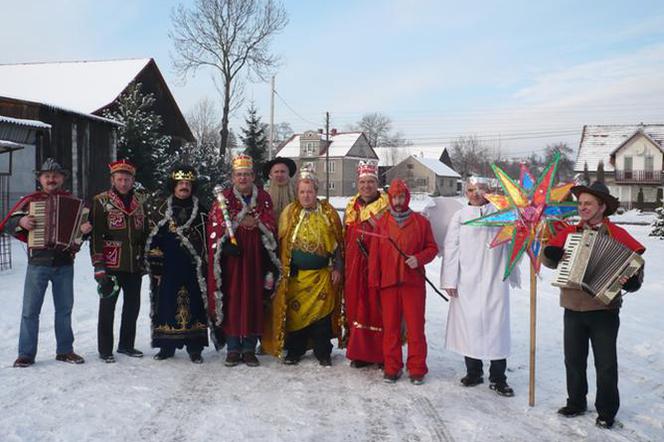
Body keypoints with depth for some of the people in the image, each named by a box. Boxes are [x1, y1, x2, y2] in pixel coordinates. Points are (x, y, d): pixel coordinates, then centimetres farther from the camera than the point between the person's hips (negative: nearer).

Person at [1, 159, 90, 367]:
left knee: (64, 309, 10)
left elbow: (85, 221, 9)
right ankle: (26, 354, 11)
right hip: (38, 263, -2)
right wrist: (21, 221, -18)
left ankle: (65, 350, 22)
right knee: (30, 310, 0)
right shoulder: (30, 200, 4)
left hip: (64, 264, 2)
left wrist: (86, 228, -14)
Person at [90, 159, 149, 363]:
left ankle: (126, 344, 29)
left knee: (133, 305, 13)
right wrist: (98, 266, -15)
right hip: (112, 265, -5)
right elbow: (96, 235, -9)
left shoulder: (140, 201, 9)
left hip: (135, 265, 5)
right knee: (107, 307, 3)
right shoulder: (101, 201, -4)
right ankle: (105, 350, 15)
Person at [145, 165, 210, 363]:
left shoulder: (201, 211, 8)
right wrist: (155, 266, -1)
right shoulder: (159, 209, 7)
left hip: (193, 268, 0)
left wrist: (204, 266, 1)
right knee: (167, 304, 2)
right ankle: (167, 346, 16)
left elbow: (207, 241, 8)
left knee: (195, 304, 0)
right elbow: (153, 239, 5)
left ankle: (195, 348, 10)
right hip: (168, 268, 0)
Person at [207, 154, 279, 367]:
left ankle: (249, 349, 12)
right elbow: (215, 227, -2)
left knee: (254, 300, 2)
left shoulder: (264, 198, 10)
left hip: (255, 257, 1)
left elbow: (271, 227, 5)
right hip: (232, 257, -1)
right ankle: (233, 349, 8)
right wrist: (227, 244, -13)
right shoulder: (223, 198, 5)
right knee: (231, 300, -2)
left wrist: (256, 221, -10)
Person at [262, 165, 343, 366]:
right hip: (295, 274, 1)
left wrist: (337, 268, 2)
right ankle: (294, 351, 19)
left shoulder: (328, 212, 4)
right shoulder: (289, 212, 5)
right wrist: (281, 269, 2)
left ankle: (323, 353, 15)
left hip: (322, 274, 0)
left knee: (322, 312, 2)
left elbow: (338, 243, 7)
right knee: (295, 312, 4)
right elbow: (281, 243, 7)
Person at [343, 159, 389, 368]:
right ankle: (360, 352, 18)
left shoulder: (387, 207, -3)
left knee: (378, 308, -1)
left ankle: (382, 353, 11)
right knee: (356, 307, 7)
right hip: (354, 267, 5)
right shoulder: (351, 207, 13)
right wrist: (344, 264, 16)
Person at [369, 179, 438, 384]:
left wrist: (419, 258, -12)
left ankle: (417, 369, 13)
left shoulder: (421, 221, 4)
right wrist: (373, 280, 2)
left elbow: (432, 248, 8)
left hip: (413, 282, -1)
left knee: (415, 326, 2)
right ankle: (392, 367, 17)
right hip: (388, 282, 1)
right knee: (390, 326, 6)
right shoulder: (381, 222, 6)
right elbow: (374, 253, 6)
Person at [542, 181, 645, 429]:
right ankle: (576, 403, 30)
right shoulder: (569, 233, 5)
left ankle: (606, 412, 21)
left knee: (606, 364, 6)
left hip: (604, 311, -4)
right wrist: (551, 254, -11)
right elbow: (550, 259, 11)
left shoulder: (617, 235, -6)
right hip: (573, 310, 4)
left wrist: (629, 281, -27)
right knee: (573, 360, 14)